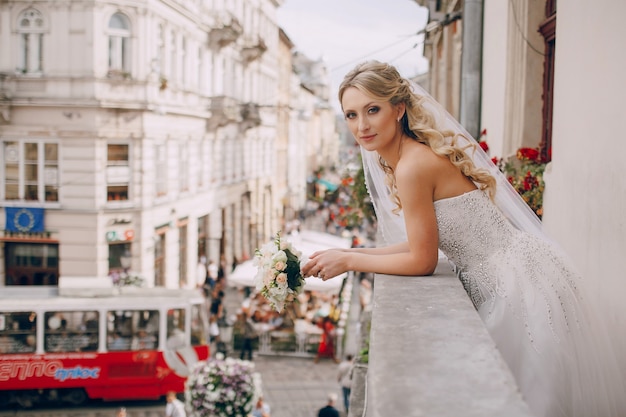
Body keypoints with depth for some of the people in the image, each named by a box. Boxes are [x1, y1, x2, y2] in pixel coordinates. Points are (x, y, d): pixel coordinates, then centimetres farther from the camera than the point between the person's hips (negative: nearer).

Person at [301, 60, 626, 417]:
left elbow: (423, 260, -17)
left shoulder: (414, 165, -24)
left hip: (521, 286, -9)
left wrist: (349, 261, -8)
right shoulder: (391, 163, 5)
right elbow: (421, 240, 13)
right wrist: (353, 253, 9)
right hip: (503, 287, 9)